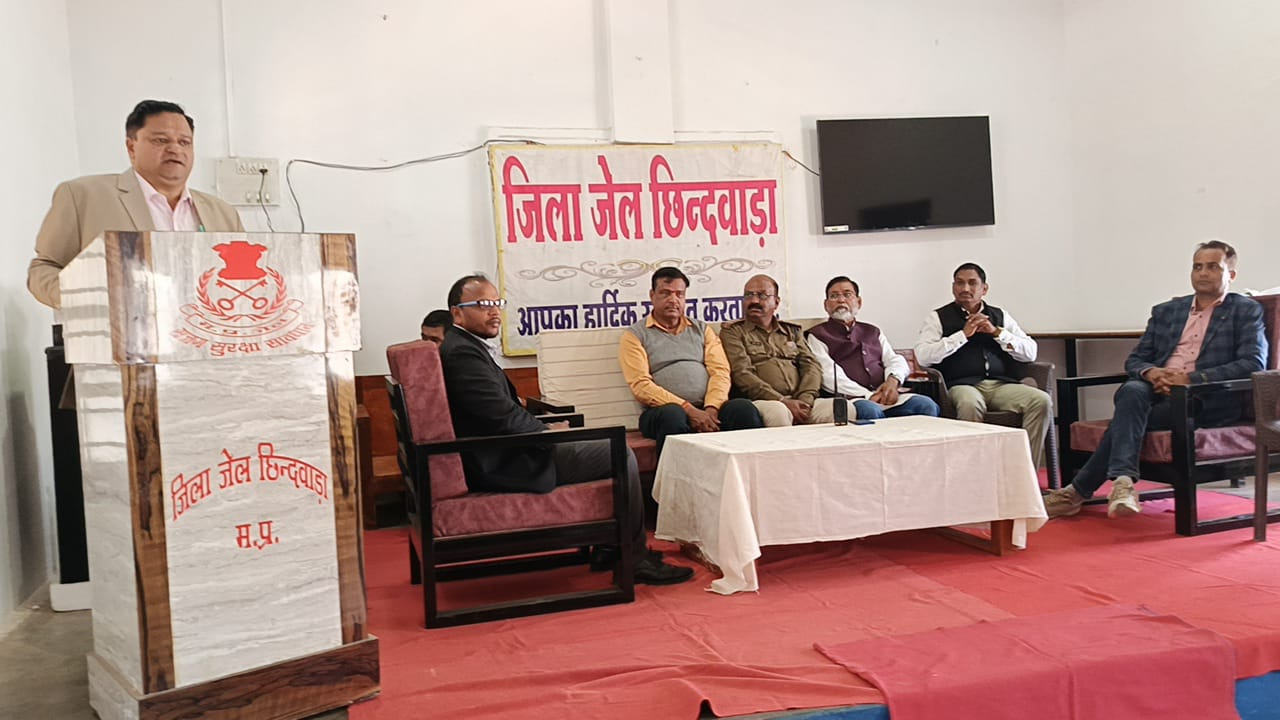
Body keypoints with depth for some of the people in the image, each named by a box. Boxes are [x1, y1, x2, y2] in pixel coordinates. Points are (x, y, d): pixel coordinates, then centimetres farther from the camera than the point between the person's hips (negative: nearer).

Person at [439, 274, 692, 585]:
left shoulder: (464, 348, 14)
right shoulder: (462, 353, -19)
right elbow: (503, 418, -24)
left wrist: (544, 429, 3)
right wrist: (549, 432, -7)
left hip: (502, 457, 11)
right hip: (504, 468, -11)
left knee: (611, 450, 22)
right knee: (619, 453, -8)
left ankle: (606, 547, 23)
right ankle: (635, 559, 3)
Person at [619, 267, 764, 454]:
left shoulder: (702, 329, 24)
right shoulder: (634, 335, 11)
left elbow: (720, 371, 11)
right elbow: (641, 386, -3)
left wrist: (711, 409, -11)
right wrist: (690, 410, -13)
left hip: (708, 409, 3)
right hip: (662, 410, -3)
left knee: (743, 408, -28)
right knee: (672, 415, -39)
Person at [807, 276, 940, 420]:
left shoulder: (873, 332, 30)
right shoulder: (817, 335, 11)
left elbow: (895, 360, 19)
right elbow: (830, 376, -3)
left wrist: (893, 380, -7)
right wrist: (867, 396, -15)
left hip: (884, 395, 5)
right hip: (851, 398, -5)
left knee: (927, 405, -22)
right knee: (870, 411, -39)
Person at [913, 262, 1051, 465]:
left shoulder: (1000, 317, 21)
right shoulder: (938, 318, 12)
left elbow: (1031, 352, 12)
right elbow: (922, 356, -5)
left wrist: (996, 332, 0)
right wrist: (963, 334, -6)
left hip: (1002, 384, 4)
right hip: (961, 385, -4)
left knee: (1041, 401, -23)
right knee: (970, 405, -38)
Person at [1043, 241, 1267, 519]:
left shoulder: (1246, 311, 11)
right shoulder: (1165, 311, 24)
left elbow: (1253, 364, -4)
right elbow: (1134, 360, 19)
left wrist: (1190, 379, -15)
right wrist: (1150, 372, -7)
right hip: (1157, 390, 3)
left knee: (1129, 414, -30)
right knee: (1131, 392, -34)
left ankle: (1079, 490, -31)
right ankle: (1123, 482, -47)